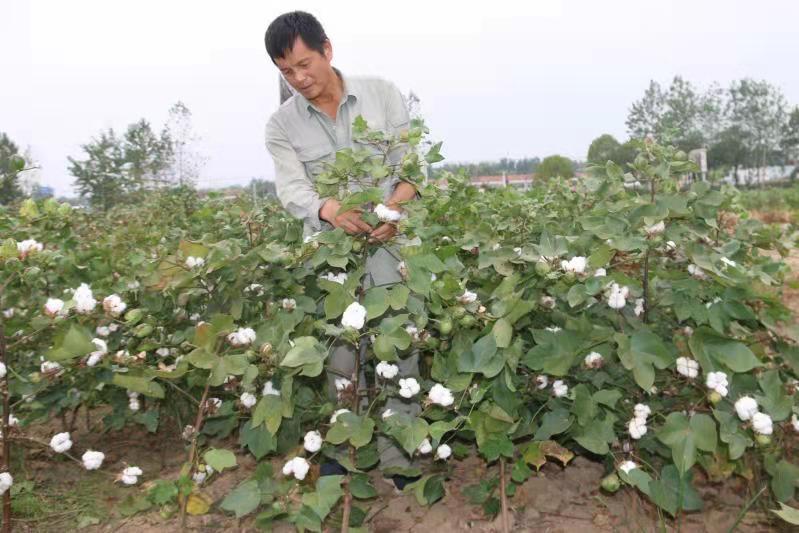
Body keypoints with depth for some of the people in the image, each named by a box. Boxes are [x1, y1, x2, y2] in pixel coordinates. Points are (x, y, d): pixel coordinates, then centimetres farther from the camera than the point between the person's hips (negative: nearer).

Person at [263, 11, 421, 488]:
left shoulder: (383, 95, 2)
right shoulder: (282, 126, 2)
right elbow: (291, 188, -10)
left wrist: (395, 206, -20)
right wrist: (329, 209, -33)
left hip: (391, 243, 0)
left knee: (400, 354, 2)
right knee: (341, 357, 5)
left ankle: (399, 459, 15)